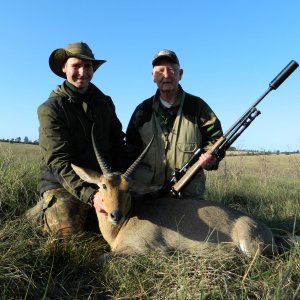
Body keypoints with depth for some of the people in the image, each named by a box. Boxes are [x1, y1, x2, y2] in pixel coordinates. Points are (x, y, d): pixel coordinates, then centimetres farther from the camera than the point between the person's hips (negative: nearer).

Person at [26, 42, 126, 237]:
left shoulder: (105, 102, 6)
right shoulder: (50, 109, -11)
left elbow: (118, 142, 11)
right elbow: (58, 161, -19)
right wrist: (90, 195, -31)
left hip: (100, 181, 4)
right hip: (60, 183, -4)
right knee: (68, 227, -25)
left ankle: (82, 211, 17)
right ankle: (48, 210, 8)